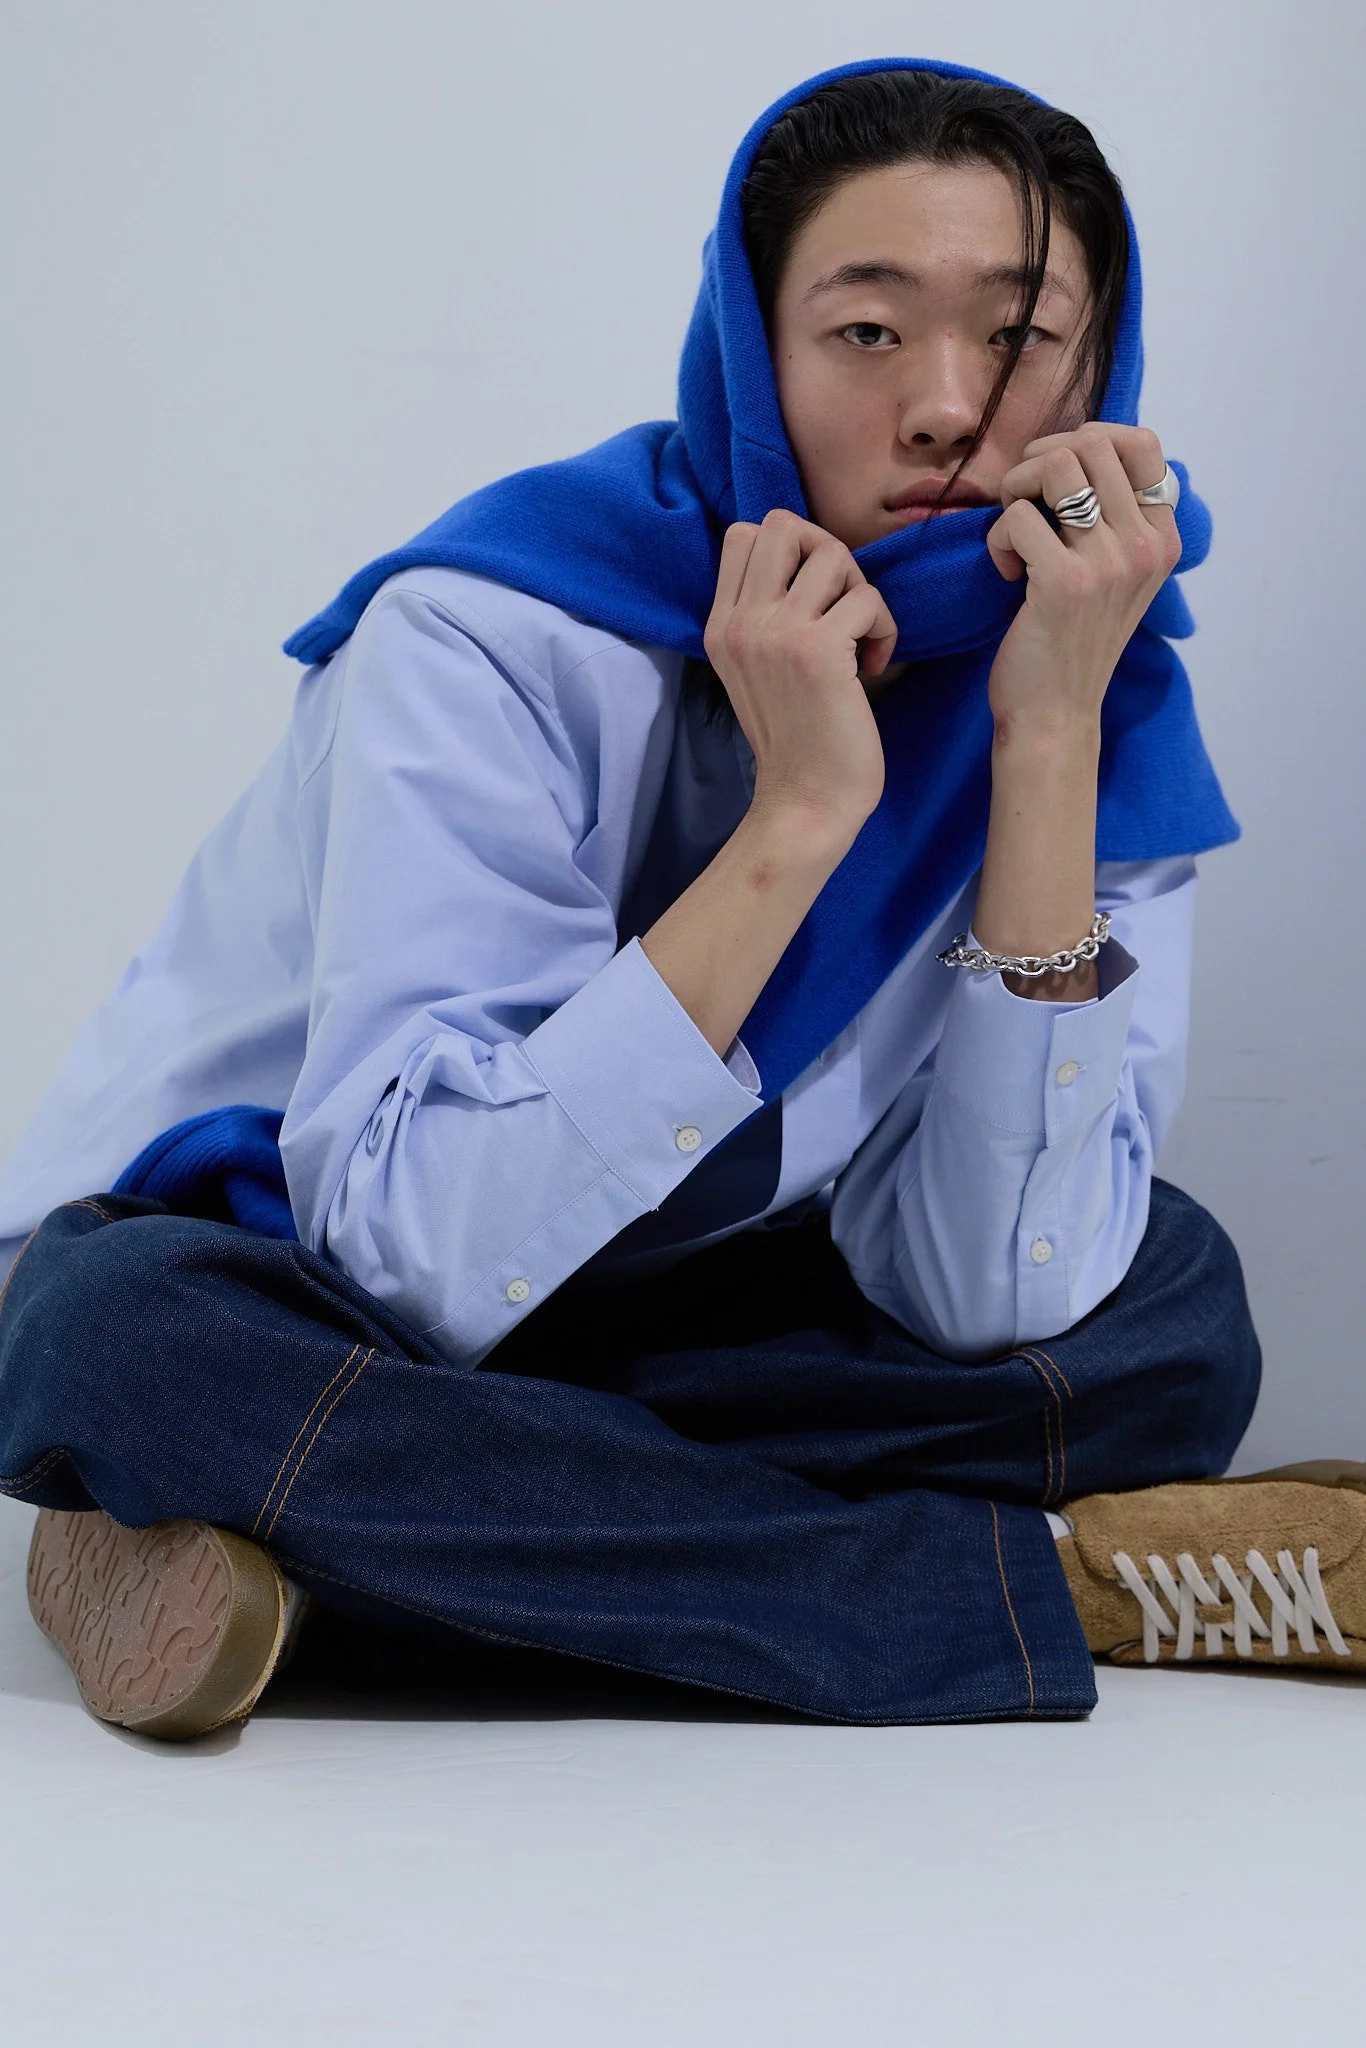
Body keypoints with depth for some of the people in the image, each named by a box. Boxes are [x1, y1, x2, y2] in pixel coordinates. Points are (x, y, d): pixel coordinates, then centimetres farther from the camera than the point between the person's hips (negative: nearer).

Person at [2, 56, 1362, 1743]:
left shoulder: (1100, 685, -11)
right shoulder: (502, 637, -23)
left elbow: (992, 1300, -21)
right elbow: (421, 1245, -33)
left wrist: (1051, 733, -27)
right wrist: (800, 811, -34)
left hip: (639, 1318, 4)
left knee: (1170, 1310, -17)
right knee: (136, 1337, -38)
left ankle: (309, 1554, -20)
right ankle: (1063, 1583, -27)